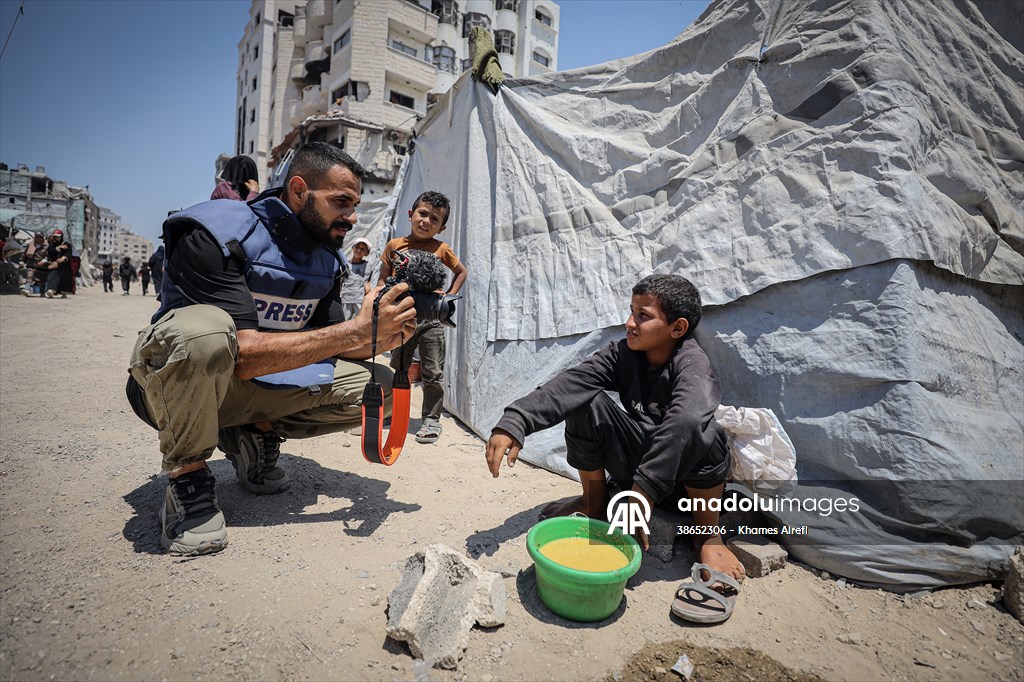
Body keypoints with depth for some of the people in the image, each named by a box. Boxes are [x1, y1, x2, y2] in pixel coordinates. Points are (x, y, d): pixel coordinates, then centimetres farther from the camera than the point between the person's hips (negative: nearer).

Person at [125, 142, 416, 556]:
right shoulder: (216, 233, -22)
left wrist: (379, 338, -22)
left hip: (256, 388, 6)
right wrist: (357, 330, -35)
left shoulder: (327, 257, -1)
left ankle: (256, 433, 4)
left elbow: (326, 346, -1)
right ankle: (187, 475, -15)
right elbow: (244, 355, -33)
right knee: (204, 329, -41)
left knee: (381, 388, -9)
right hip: (170, 379, -5)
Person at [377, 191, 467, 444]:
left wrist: (449, 296, 3)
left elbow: (461, 272, 15)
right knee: (396, 370, 14)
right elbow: (383, 278, 12)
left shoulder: (442, 249, 2)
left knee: (433, 373, 2)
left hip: (431, 319, -2)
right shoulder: (394, 245, 5)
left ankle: (431, 419, 15)